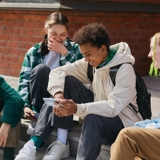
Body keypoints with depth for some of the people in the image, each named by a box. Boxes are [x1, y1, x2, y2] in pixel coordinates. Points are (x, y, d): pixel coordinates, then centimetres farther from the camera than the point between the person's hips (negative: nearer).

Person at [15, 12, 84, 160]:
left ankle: (34, 142, -46)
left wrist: (64, 53, -15)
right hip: (40, 101, 0)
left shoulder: (74, 49, 6)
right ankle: (38, 113, -27)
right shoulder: (34, 52, 8)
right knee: (41, 69, -26)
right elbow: (24, 80, 1)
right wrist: (26, 105, -14)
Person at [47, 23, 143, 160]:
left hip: (124, 121, -7)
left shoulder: (124, 69, -24)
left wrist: (77, 109, -45)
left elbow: (114, 107, -34)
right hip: (99, 112, 7)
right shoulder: (90, 63, -4)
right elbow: (57, 72, -5)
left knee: (93, 118, -41)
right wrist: (59, 95, -27)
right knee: (67, 80, -8)